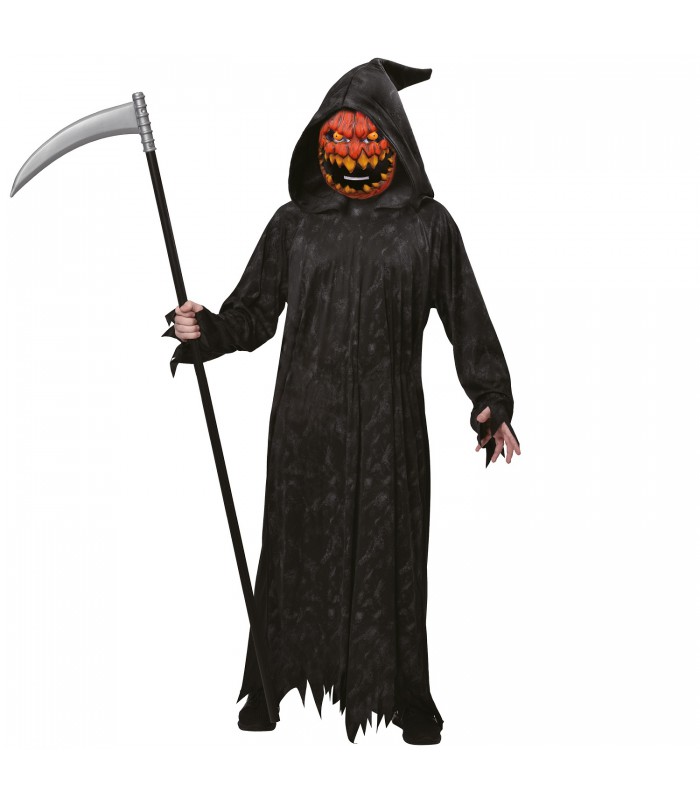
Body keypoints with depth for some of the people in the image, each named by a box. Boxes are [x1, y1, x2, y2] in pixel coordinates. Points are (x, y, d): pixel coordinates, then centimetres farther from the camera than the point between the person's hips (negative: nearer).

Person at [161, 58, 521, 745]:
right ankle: (268, 688, 22)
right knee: (297, 551, 7)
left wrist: (492, 402, -1)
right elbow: (252, 313, 5)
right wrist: (206, 331, -14)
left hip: (389, 425, -1)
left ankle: (407, 698, 18)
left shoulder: (428, 226, 3)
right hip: (305, 424, 1)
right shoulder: (293, 225, 6)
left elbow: (467, 320, 5)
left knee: (390, 554, 4)